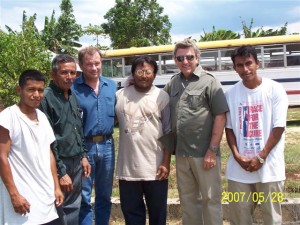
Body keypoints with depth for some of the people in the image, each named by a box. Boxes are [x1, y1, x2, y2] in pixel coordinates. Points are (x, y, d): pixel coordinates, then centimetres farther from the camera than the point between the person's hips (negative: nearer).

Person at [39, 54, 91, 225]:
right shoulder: (46, 98, -15)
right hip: (58, 164, -7)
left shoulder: (73, 97, 10)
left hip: (76, 163, 7)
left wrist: (83, 156, 13)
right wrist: (60, 172, -17)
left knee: (74, 208, 15)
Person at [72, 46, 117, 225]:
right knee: (83, 197, 5)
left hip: (107, 145, 4)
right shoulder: (73, 88, -8)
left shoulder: (112, 86, 7)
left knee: (105, 196, 16)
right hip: (83, 146, -4)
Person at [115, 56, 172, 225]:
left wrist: (166, 162, -7)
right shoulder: (120, 95, 4)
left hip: (155, 167, -2)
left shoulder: (162, 97, -2)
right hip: (127, 168, 2)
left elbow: (169, 133, -3)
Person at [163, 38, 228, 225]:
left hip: (204, 153, -5)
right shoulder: (173, 83, 8)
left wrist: (212, 150, -15)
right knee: (187, 199, 17)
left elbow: (220, 117, -11)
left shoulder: (209, 81, -7)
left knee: (211, 199, 7)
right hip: (181, 154, 5)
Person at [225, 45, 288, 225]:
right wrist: (237, 156, -7)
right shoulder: (231, 94, 3)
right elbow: (229, 128, 6)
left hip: (269, 165, -2)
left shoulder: (275, 90, -5)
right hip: (239, 167, 3)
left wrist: (261, 157, -12)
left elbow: (278, 128, -7)